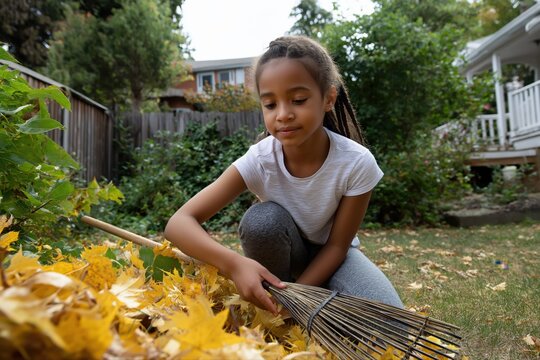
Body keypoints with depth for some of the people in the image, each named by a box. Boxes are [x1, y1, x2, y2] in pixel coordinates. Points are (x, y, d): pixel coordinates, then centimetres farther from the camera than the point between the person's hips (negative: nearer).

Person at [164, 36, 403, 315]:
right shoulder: (259, 160, -27)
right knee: (263, 219, -33)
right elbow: (179, 223, -32)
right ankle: (271, 313, -9)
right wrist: (233, 264, -49)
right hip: (282, 255, 1)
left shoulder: (357, 163, -27)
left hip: (330, 257, 0)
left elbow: (337, 246, -17)